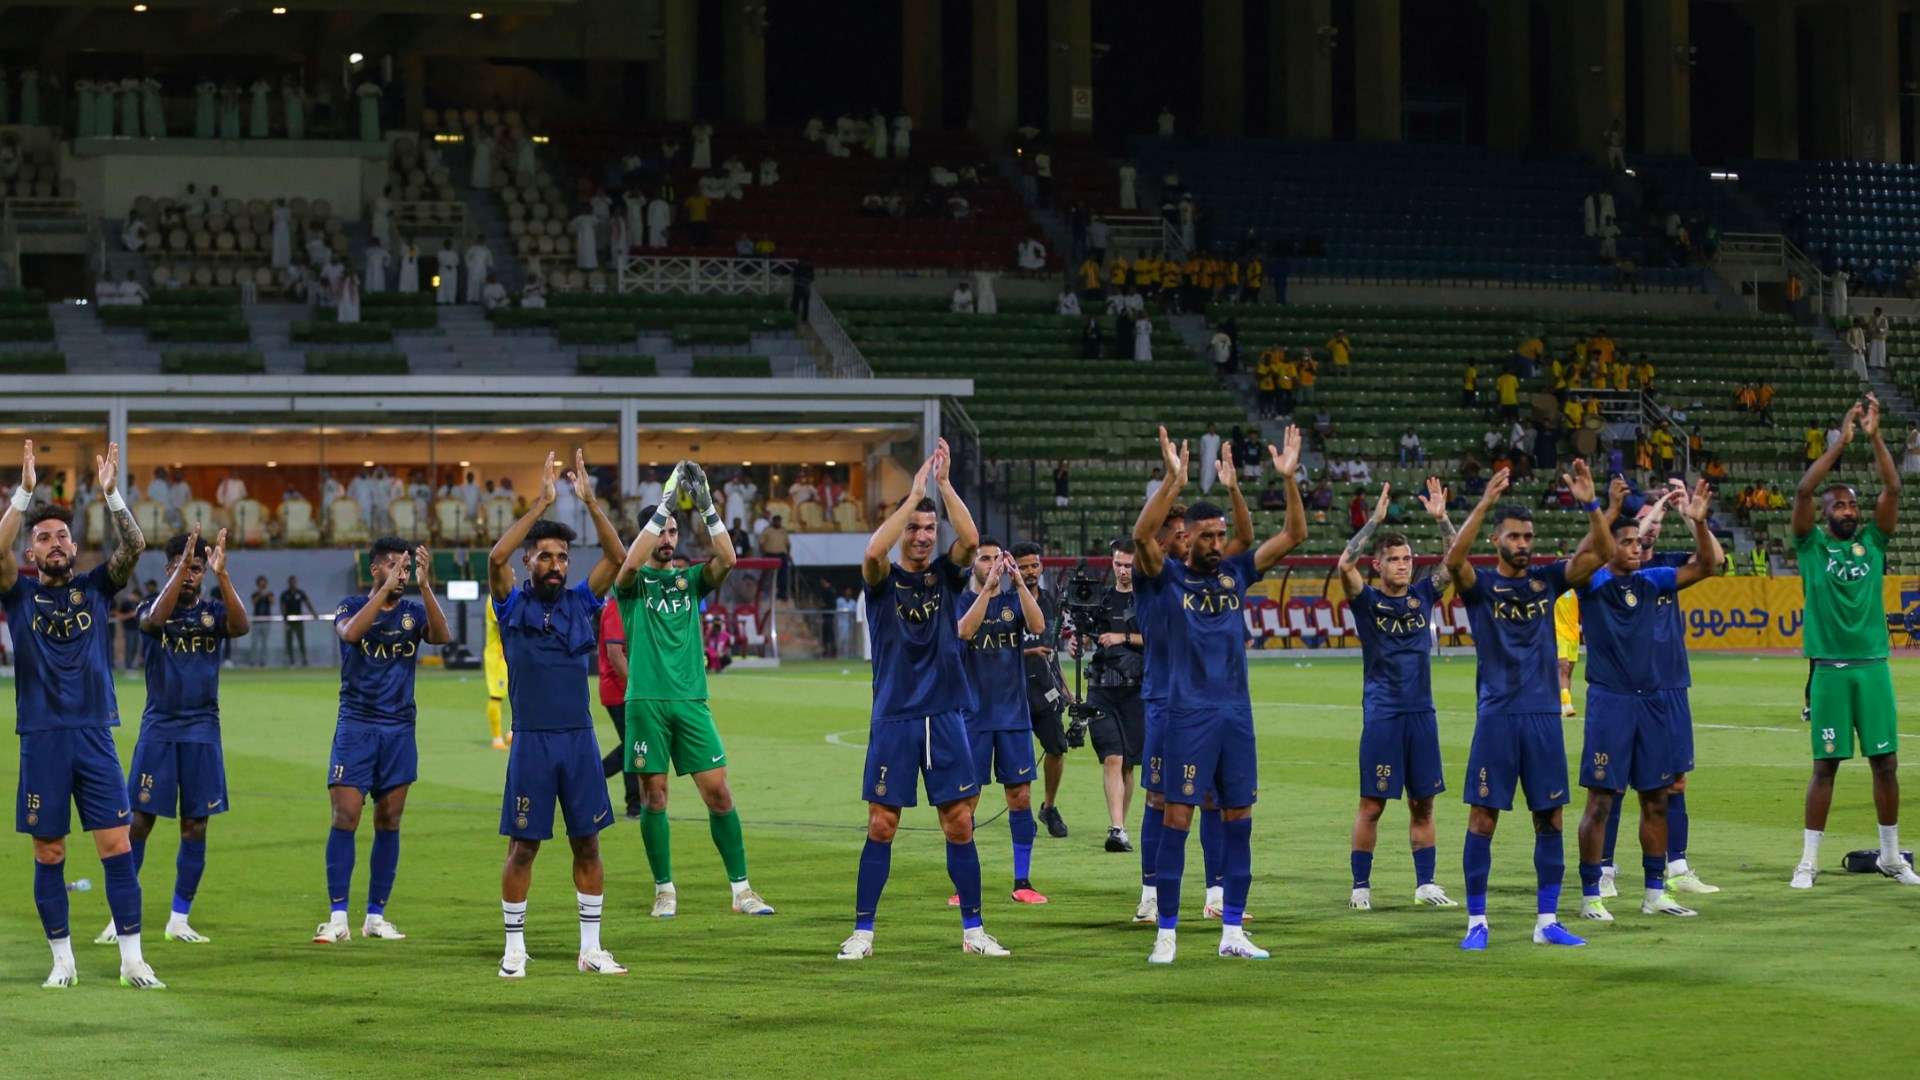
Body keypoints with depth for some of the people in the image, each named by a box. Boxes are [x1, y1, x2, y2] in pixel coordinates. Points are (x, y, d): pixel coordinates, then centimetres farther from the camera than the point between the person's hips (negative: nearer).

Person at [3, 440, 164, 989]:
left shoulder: (95, 587, 9)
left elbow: (134, 546, -5)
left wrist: (112, 494, -18)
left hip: (95, 736, 1)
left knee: (117, 846, -4)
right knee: (49, 854, 3)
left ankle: (132, 960, -1)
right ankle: (62, 960, 12)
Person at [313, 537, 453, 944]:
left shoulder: (414, 612, 7)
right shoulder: (352, 606, 0)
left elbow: (442, 636, -14)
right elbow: (350, 633, -23)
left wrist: (424, 585, -23)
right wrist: (386, 589, -27)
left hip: (399, 730, 3)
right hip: (356, 726, -3)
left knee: (388, 822, 5)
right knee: (345, 818, -10)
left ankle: (375, 915, 12)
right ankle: (338, 918, -9)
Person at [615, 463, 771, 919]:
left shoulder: (691, 579, 12)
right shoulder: (633, 583, 5)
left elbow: (727, 559, -6)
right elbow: (632, 562, -19)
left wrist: (706, 507, -14)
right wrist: (664, 505, -21)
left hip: (691, 699, 2)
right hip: (646, 701, -2)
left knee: (718, 791, -2)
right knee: (654, 795, 1)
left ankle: (741, 889, 2)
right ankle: (664, 889, 11)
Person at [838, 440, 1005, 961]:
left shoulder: (945, 576, 8)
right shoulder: (884, 580, 1)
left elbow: (970, 538, -11)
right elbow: (873, 551, -22)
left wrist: (944, 484, -17)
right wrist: (913, 494, -22)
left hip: (945, 717, 2)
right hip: (894, 718, -2)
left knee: (959, 824, 2)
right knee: (881, 825, -1)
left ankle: (973, 930, 9)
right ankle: (862, 932, 4)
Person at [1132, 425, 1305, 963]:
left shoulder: (1236, 573, 10)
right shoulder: (1167, 577, -2)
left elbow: (1293, 535, 7)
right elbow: (1142, 535, -22)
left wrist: (1289, 479, -6)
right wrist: (1174, 481, -31)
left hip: (1236, 714, 5)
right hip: (1188, 713, -5)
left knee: (1238, 821, 7)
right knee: (1176, 819, -5)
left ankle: (1233, 931, 14)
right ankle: (1166, 933, 0)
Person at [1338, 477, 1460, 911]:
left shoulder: (1423, 595, 9)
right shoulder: (1367, 600, -2)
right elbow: (1345, 565, -19)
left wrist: (1441, 519, -9)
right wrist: (1375, 520, -22)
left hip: (1421, 712, 4)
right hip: (1382, 714, -4)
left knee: (1422, 803, 8)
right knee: (1371, 806, -1)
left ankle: (1426, 884, 14)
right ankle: (1360, 886, 6)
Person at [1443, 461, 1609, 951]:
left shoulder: (1548, 579, 9)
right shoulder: (1480, 585, 0)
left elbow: (1601, 552, -1)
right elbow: (1453, 558, -22)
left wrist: (1590, 504, -16)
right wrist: (1484, 504, -30)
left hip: (1543, 715, 3)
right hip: (1497, 716, -3)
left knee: (1550, 818, 5)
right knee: (1483, 817, -3)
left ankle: (1547, 921, 11)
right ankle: (1477, 922, 4)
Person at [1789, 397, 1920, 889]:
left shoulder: (1872, 542, 10)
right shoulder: (1812, 546, 3)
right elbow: (1803, 491, -11)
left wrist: (1875, 437, -9)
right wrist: (1841, 442, -13)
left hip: (1873, 667, 3)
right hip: (1829, 669, -3)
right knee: (1825, 765, 0)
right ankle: (1809, 859, 6)